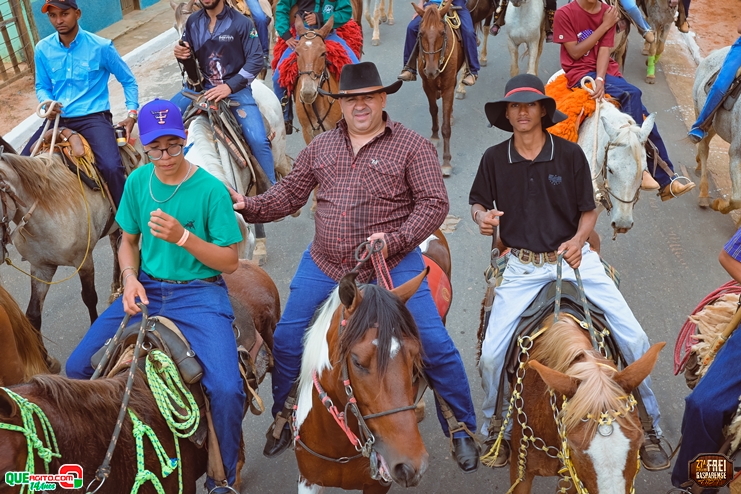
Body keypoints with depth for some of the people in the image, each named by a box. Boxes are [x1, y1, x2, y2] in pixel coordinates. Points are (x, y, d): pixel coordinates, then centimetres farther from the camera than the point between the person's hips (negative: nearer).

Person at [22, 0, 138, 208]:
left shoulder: (101, 46, -5)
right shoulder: (42, 49, 3)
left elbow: (128, 81, 6)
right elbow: (42, 87, 14)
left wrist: (132, 114, -5)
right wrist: (48, 104, -9)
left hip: (93, 117, -4)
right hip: (58, 118, 4)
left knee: (111, 167, -28)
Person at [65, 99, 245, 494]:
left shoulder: (211, 189, -12)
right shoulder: (138, 181, 2)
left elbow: (230, 261, -9)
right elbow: (129, 241, 14)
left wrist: (183, 236, -24)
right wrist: (130, 278, -6)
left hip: (199, 293, -5)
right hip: (146, 288, 5)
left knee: (226, 389, -26)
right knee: (77, 368, -2)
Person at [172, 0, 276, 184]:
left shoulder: (241, 22, -11)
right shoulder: (193, 22, 2)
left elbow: (256, 60, -13)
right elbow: (189, 55, 12)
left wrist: (229, 86, -23)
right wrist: (181, 54, -14)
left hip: (236, 88, -4)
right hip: (202, 85, 4)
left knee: (258, 140, -18)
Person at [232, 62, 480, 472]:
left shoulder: (412, 146, -3)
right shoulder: (320, 146, 10)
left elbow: (435, 203, -8)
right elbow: (288, 194, 13)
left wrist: (394, 240, -20)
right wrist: (248, 206, -4)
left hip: (391, 264, -3)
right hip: (324, 265, 4)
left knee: (433, 344, -8)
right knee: (286, 341, 5)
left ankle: (462, 430, 14)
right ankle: (284, 420, 31)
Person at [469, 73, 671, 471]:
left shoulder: (570, 154, -3)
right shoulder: (494, 159, -1)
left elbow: (588, 211, 4)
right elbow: (477, 202, 11)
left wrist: (577, 241, -16)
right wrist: (482, 217, -13)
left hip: (575, 257, 0)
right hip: (523, 267, 0)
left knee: (634, 339, -6)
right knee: (491, 355, -8)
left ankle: (648, 427, 16)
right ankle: (495, 427, 21)